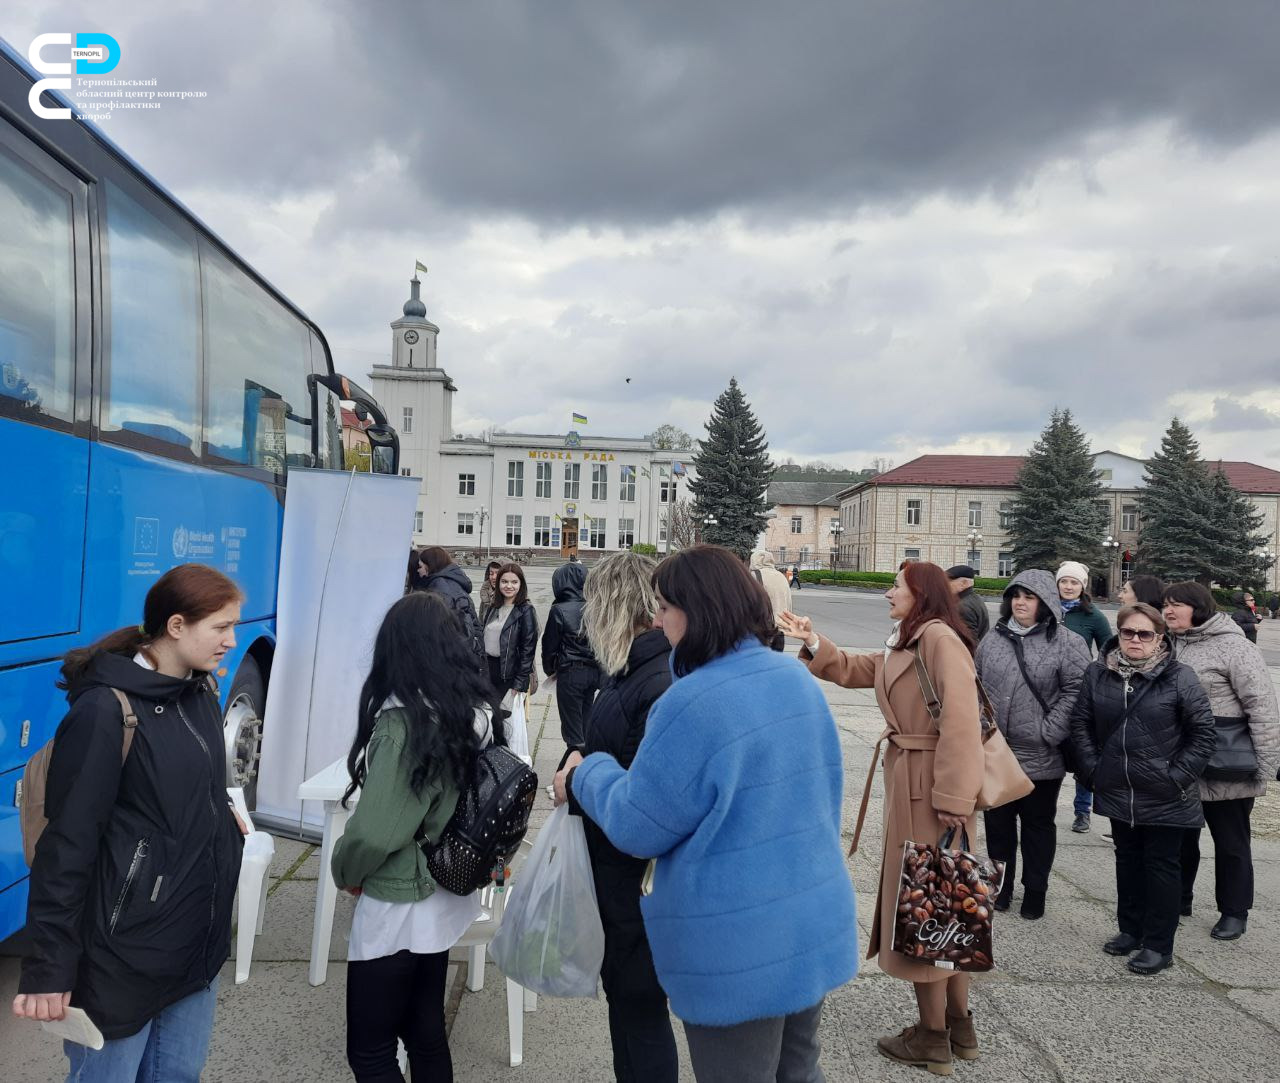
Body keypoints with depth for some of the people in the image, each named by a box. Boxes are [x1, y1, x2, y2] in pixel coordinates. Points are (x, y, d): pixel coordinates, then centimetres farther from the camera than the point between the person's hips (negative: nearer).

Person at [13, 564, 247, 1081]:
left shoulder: (202, 694, 4)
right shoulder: (106, 711, -20)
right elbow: (68, 844, -19)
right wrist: (49, 969, -16)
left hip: (198, 940, 7)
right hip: (124, 954, -7)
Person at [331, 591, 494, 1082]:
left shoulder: (401, 720, -23)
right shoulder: (472, 712, -2)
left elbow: (374, 830, -23)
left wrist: (346, 872, -3)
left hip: (397, 907, -7)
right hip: (443, 895, 7)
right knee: (426, 1033, 20)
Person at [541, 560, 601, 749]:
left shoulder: (559, 610, -12)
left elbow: (550, 645, -4)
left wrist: (550, 670, 13)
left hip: (570, 672, -4)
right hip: (595, 671, 4)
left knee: (572, 726, 5)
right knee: (586, 723, 17)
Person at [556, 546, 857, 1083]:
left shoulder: (693, 702, -25)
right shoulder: (799, 679, 0)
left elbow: (636, 826, -16)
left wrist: (586, 775, 1)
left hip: (739, 949, -7)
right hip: (817, 924, 7)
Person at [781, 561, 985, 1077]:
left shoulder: (939, 637, -17)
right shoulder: (903, 646, 14)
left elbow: (961, 720, -23)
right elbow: (853, 669, 24)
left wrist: (953, 798, -24)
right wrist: (813, 642, 9)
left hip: (929, 789, -10)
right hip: (908, 783, 10)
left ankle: (932, 1037, 19)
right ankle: (959, 1025, 33)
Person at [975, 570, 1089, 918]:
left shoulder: (1067, 644, -8)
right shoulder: (994, 639, 6)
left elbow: (1075, 692, -13)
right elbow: (977, 687, 12)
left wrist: (1048, 732, -16)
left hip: (1041, 757, -4)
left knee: (1038, 824, 12)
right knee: (997, 820, 14)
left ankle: (1035, 890, 28)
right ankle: (1001, 885, 31)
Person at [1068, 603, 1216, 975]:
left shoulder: (1179, 677, -12)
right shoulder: (1098, 673, -2)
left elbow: (1204, 732, -9)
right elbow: (1081, 721, 7)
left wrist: (1178, 776, -11)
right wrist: (1092, 766, 0)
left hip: (1165, 799, -4)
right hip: (1118, 791, 4)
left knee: (1161, 865, 7)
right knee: (1128, 860, 18)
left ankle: (1158, 945, 19)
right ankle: (1131, 930, 33)